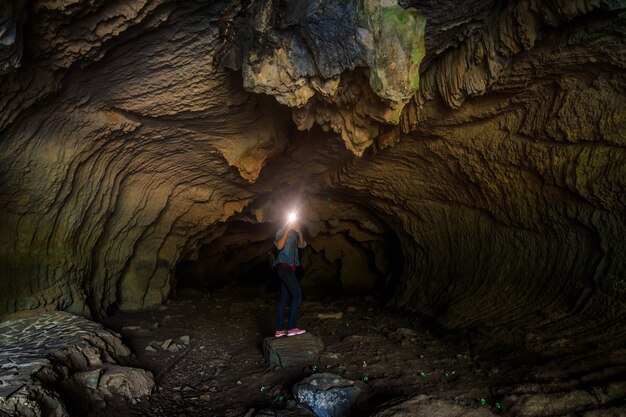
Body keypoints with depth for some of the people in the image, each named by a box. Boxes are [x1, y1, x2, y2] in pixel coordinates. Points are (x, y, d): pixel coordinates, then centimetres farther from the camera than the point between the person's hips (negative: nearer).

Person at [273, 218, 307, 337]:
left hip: (290, 268, 8)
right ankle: (291, 328, -13)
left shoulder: (293, 234, 17)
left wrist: (299, 233, 2)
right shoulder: (282, 232, -6)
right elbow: (279, 246, -21)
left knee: (284, 298, 7)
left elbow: (302, 245, 12)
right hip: (284, 267, -8)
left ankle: (279, 330, 9)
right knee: (297, 294, -14)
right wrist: (287, 231, -21)